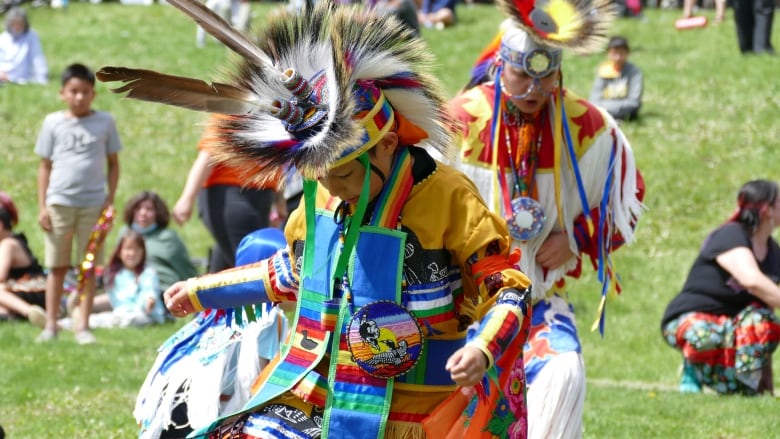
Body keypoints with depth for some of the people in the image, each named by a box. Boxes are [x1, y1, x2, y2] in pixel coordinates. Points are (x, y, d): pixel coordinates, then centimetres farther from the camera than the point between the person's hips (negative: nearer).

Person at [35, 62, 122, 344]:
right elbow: (45, 166, 6)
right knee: (57, 267, 5)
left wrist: (110, 200, 0)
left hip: (93, 204, 0)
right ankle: (51, 324, 9)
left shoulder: (104, 122, 3)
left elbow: (113, 164, 8)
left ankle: (82, 325, 7)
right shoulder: (53, 123, 4)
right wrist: (42, 206, 1)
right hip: (59, 202, 0)